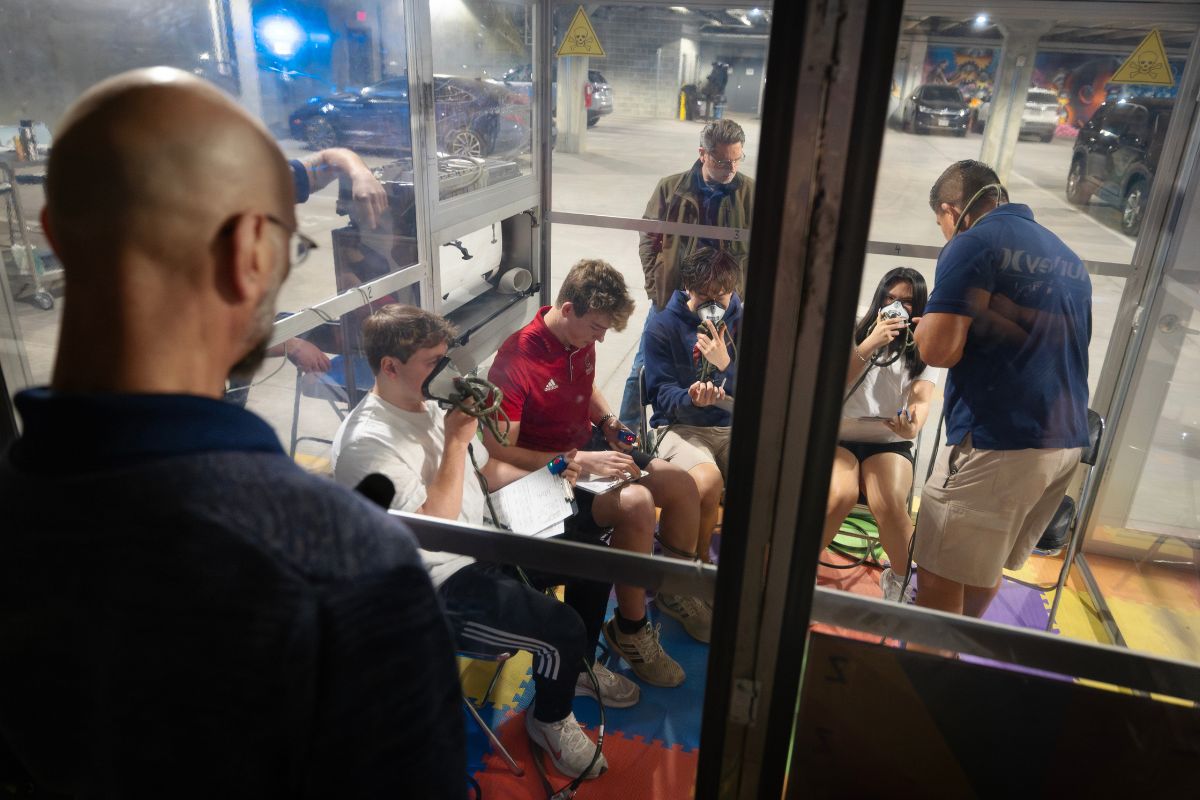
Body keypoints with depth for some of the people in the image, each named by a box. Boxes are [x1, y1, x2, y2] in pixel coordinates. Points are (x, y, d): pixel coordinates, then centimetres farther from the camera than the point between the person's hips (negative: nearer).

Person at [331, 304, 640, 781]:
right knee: (562, 630, -21)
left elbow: (485, 472, 17)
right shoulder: (367, 442, -23)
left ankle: (578, 667, 31)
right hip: (442, 586, -9)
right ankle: (550, 719, 13)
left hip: (485, 544, 10)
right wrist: (456, 439, -24)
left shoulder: (429, 406, 5)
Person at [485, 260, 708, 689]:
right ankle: (630, 629, -9)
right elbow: (500, 452, -26)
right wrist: (579, 462, -28)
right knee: (636, 502, -30)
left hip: (589, 446, 9)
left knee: (681, 484, -1)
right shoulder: (516, 359, -26)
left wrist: (608, 421, 0)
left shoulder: (581, 339, -1)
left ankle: (675, 591, 25)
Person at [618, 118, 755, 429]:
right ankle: (626, 432, 26)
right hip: (671, 299, 0)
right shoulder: (671, 187, -5)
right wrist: (655, 288, -4)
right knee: (643, 370, 7)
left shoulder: (751, 193, -4)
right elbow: (649, 240, 3)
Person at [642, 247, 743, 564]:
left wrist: (725, 364, -21)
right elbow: (662, 394, -5)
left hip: (733, 425, 3)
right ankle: (700, 556, -6)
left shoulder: (742, 323, 4)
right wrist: (692, 399, -28)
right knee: (708, 480, -35)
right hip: (680, 425, -3)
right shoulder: (662, 327, -4)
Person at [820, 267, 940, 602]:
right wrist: (870, 344, -15)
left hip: (890, 443, 1)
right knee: (840, 495, -33)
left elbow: (922, 398, -6)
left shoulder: (922, 351, 10)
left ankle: (901, 578, -1)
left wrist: (913, 425, -30)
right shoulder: (856, 334, 9)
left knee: (890, 506, -30)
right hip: (838, 436, -1)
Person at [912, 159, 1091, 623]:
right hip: (1067, 440, 9)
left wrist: (926, 325, 5)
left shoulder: (974, 244, -7)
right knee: (988, 563, 21)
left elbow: (940, 349, -16)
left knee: (940, 574, 0)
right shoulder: (1068, 257, 19)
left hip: (998, 441, -9)